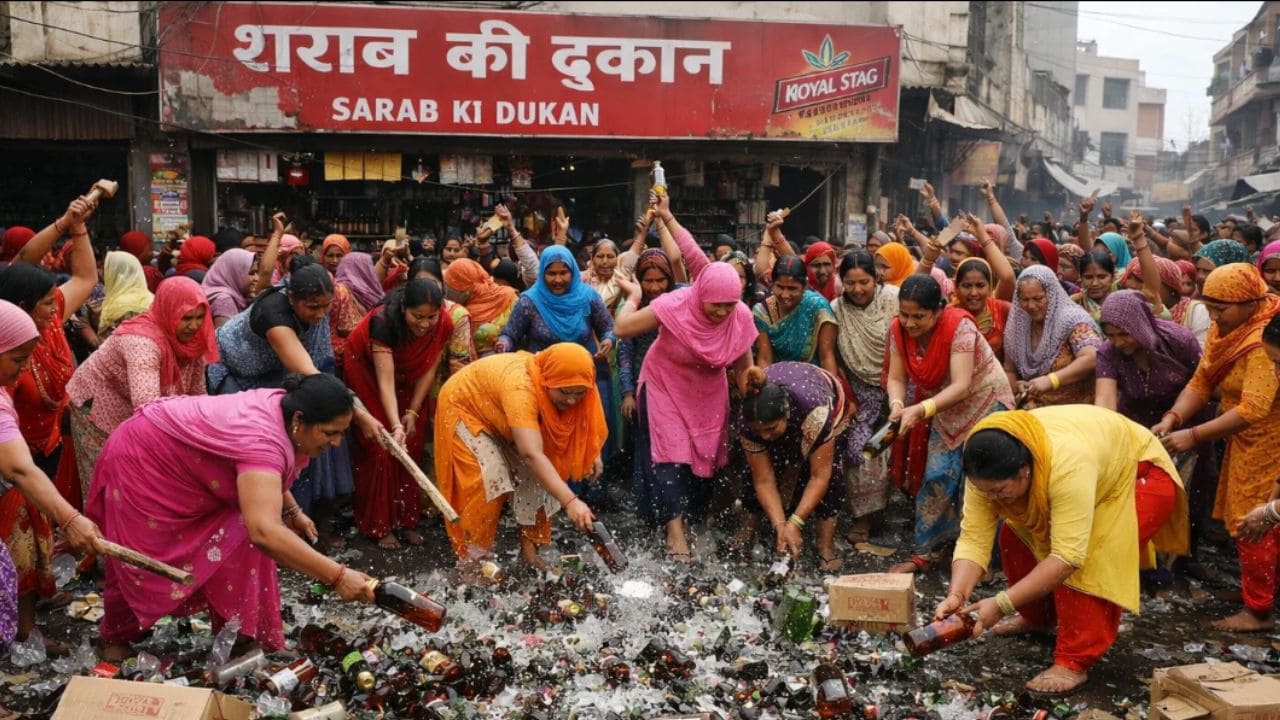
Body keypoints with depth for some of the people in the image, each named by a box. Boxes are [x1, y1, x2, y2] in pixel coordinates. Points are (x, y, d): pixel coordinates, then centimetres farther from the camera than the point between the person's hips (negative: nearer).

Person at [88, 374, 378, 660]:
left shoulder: (284, 408, -12)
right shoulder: (262, 441, -40)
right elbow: (264, 532, -52)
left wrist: (292, 512, 1)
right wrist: (337, 576, -53)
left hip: (185, 463, 8)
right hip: (142, 459, -8)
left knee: (238, 545, 0)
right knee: (143, 565, 7)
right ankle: (115, 637, 33)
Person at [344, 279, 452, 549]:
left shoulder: (443, 325, -26)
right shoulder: (383, 322, -38)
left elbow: (429, 370, -13)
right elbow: (385, 381, -43)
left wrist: (413, 413, -13)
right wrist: (396, 426, -53)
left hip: (408, 380, 4)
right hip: (368, 373, -4)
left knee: (411, 450, 3)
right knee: (380, 449, -6)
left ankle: (407, 519, 15)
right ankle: (379, 525, 5)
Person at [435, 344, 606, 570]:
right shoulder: (520, 386, -45)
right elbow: (531, 454, -53)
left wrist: (592, 452, -18)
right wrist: (570, 501, -59)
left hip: (499, 417, 7)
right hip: (464, 406, -7)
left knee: (536, 476, -2)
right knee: (490, 478, -21)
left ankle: (529, 548, 7)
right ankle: (474, 560, -10)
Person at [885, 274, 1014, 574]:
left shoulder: (959, 326, -30)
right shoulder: (898, 329, -14)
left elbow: (961, 386, -35)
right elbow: (896, 378, -12)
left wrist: (920, 410, -47)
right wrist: (897, 404, -35)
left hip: (983, 401, -5)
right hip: (945, 410, 5)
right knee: (937, 476, 1)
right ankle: (923, 553, 11)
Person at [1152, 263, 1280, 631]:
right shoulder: (1225, 330, 2)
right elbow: (1200, 383, -2)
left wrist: (1193, 435, -33)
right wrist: (1172, 418, -18)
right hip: (1244, 441, 8)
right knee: (1242, 521, 15)